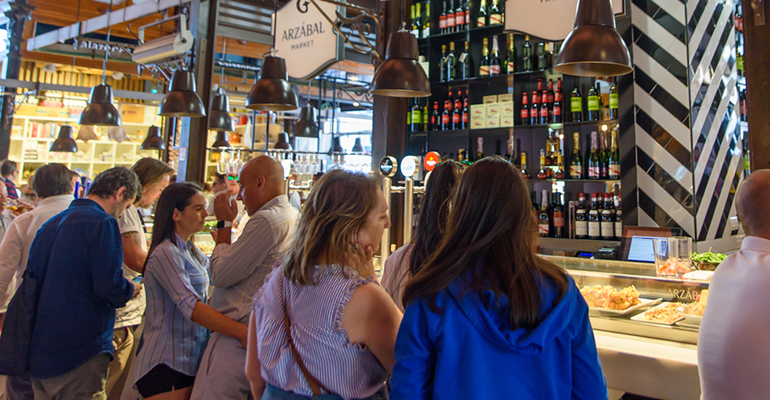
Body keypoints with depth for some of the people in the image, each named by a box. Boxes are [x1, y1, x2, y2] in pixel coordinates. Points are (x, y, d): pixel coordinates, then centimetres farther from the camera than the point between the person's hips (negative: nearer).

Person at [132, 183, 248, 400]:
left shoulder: (193, 252, 14)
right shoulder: (166, 253, -16)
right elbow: (191, 307, -27)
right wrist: (243, 332, -34)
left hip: (191, 359, 8)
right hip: (167, 364, -8)